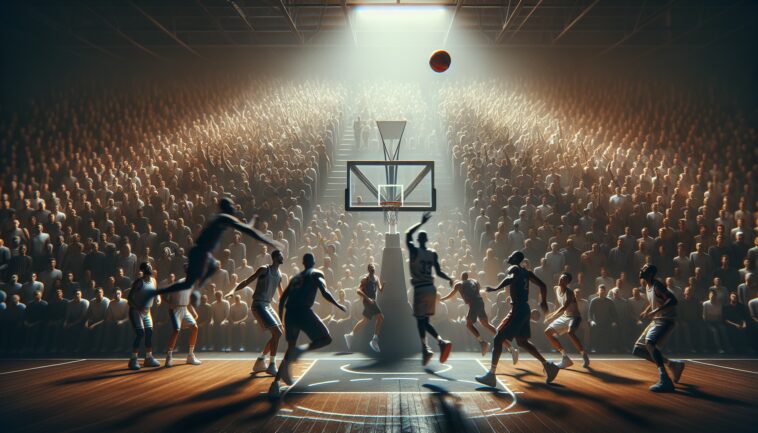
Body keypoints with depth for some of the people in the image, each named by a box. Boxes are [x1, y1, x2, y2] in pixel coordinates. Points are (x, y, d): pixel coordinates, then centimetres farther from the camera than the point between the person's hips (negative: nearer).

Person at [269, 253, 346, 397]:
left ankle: (276, 382, 8)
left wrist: (280, 318, 32)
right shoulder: (316, 274, 8)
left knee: (290, 348, 20)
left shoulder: (296, 277, 26)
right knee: (326, 338, 5)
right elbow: (325, 293, -7)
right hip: (303, 311, -6)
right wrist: (338, 305, 5)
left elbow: (282, 299, 25)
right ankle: (301, 350, -23)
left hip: (289, 313, 6)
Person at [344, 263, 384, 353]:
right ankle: (375, 340, -14)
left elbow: (380, 290, 14)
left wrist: (382, 285, -7)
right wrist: (367, 298, -25)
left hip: (372, 301, 9)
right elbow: (359, 291, -16)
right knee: (380, 317, -18)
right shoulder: (365, 279, -9)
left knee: (364, 320, 9)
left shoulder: (376, 279, 15)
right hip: (368, 301, -9)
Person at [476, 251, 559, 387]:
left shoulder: (513, 268, -7)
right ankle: (548, 365, 24)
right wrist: (543, 302, 31)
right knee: (522, 342, 22)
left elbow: (511, 278, -32)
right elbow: (542, 285, 20)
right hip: (524, 309, 9)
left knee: (498, 339, -7)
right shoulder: (526, 272, 17)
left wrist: (496, 289, -33)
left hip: (517, 310, -9)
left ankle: (491, 375, -9)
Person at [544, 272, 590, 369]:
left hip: (574, 316, -9)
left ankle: (585, 356, -18)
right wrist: (554, 313, 19)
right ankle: (565, 358, 4)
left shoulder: (569, 292, -23)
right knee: (548, 332, 2)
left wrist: (552, 316, -41)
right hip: (564, 316, 9)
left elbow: (564, 307, -36)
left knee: (570, 332, -37)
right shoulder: (557, 289, 1)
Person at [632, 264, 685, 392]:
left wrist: (656, 311, -35)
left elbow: (673, 300, -29)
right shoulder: (648, 286, 11)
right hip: (655, 321, 10)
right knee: (638, 349, 10)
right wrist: (646, 311, 13)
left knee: (649, 342, -35)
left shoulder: (657, 285, -16)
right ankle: (673, 365, 20)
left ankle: (665, 381, -35)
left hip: (665, 320, -10)